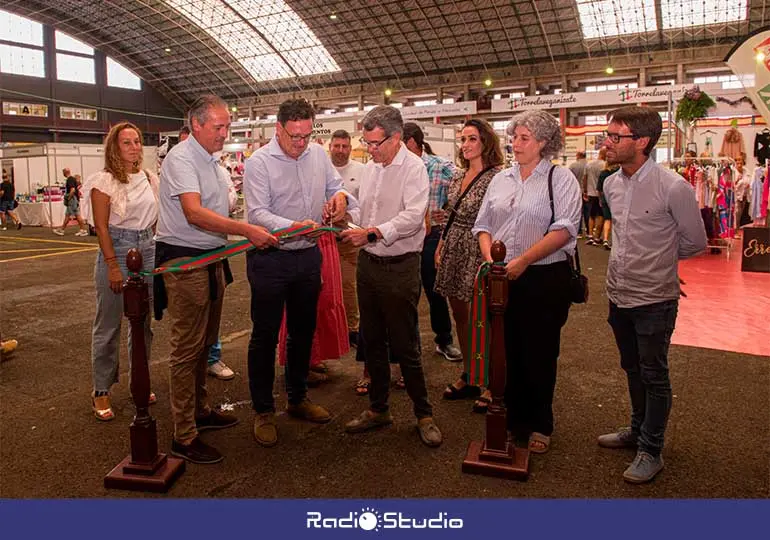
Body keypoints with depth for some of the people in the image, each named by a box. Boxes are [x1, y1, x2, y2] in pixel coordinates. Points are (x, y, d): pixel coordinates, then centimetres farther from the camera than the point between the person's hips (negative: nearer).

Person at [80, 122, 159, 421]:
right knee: (108, 325, 2)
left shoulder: (149, 178, 9)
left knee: (143, 322, 11)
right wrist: (114, 267, -14)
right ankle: (101, 391, 15)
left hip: (147, 251, 5)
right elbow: (101, 227, -9)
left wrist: (151, 246, 9)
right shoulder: (104, 180, -6)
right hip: (116, 250, -5)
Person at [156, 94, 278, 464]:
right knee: (187, 348, -4)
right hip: (184, 261, -9)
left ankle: (200, 410, 34)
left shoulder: (213, 162, 15)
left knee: (204, 342, 18)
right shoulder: (181, 159, -14)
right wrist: (247, 231, -34)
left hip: (211, 259, 9)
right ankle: (184, 437, 5)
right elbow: (195, 213, -28)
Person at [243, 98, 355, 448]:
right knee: (265, 336, 3)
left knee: (303, 332, 16)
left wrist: (340, 195, -9)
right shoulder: (259, 162, -11)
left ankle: (298, 399, 34)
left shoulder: (318, 154, 5)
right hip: (270, 259, -5)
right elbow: (257, 213, -18)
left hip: (308, 256, 6)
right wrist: (294, 226, -35)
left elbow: (335, 184, 16)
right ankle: (263, 412, 18)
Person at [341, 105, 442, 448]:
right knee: (372, 341, 14)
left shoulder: (413, 168, -12)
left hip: (400, 267, -7)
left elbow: (412, 218, -22)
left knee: (404, 346, 0)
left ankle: (424, 415, 17)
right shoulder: (371, 167, 10)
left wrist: (372, 233, -27)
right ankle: (378, 409, 29)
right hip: (368, 263, 7)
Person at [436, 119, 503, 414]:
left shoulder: (497, 177, -12)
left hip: (478, 253, -7)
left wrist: (488, 260, -21)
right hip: (454, 251, 7)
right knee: (460, 315, 14)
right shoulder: (458, 175, 12)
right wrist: (440, 246, 14)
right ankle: (469, 375, 29)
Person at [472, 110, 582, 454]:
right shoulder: (501, 180, 13)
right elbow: (483, 225, 13)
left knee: (539, 355, 6)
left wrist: (523, 260, -21)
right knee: (508, 351, 11)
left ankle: (539, 426, 25)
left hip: (544, 279, -4)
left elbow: (563, 230, -14)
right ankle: (513, 419, 28)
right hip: (502, 279, 5)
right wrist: (490, 256, -6)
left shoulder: (560, 178, -3)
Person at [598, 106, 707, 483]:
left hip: (654, 300, -6)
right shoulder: (611, 184, 0)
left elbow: (695, 241, -4)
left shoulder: (672, 188, -19)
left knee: (653, 375, 7)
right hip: (619, 294, 6)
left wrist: (659, 260, 7)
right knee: (633, 369, 21)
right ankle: (638, 429, 41)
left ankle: (651, 451, 23)